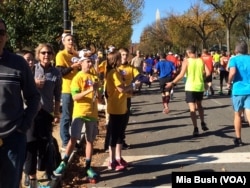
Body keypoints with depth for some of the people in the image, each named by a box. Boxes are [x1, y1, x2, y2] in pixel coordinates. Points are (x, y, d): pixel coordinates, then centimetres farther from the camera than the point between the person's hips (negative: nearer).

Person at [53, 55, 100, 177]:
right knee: (73, 138, -9)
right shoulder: (78, 77, -6)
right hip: (80, 112, -5)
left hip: (92, 113, 5)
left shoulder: (94, 77, 10)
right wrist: (89, 90, -25)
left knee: (90, 140, 8)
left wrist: (96, 92, -1)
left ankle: (88, 167, 15)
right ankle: (63, 164, 1)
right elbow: (75, 97, -16)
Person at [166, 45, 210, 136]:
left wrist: (172, 83, -7)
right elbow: (208, 73, -3)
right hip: (200, 86, 4)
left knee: (192, 108, -1)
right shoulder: (201, 60, 3)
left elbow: (181, 75, -15)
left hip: (190, 87, -4)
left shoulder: (186, 61, -7)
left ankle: (196, 129, -8)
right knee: (199, 105, 26)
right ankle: (203, 123, 25)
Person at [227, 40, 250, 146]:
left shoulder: (234, 59, -1)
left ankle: (238, 139, 23)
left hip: (238, 90, -2)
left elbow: (232, 72, -20)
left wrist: (229, 83, -4)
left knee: (237, 115, 14)